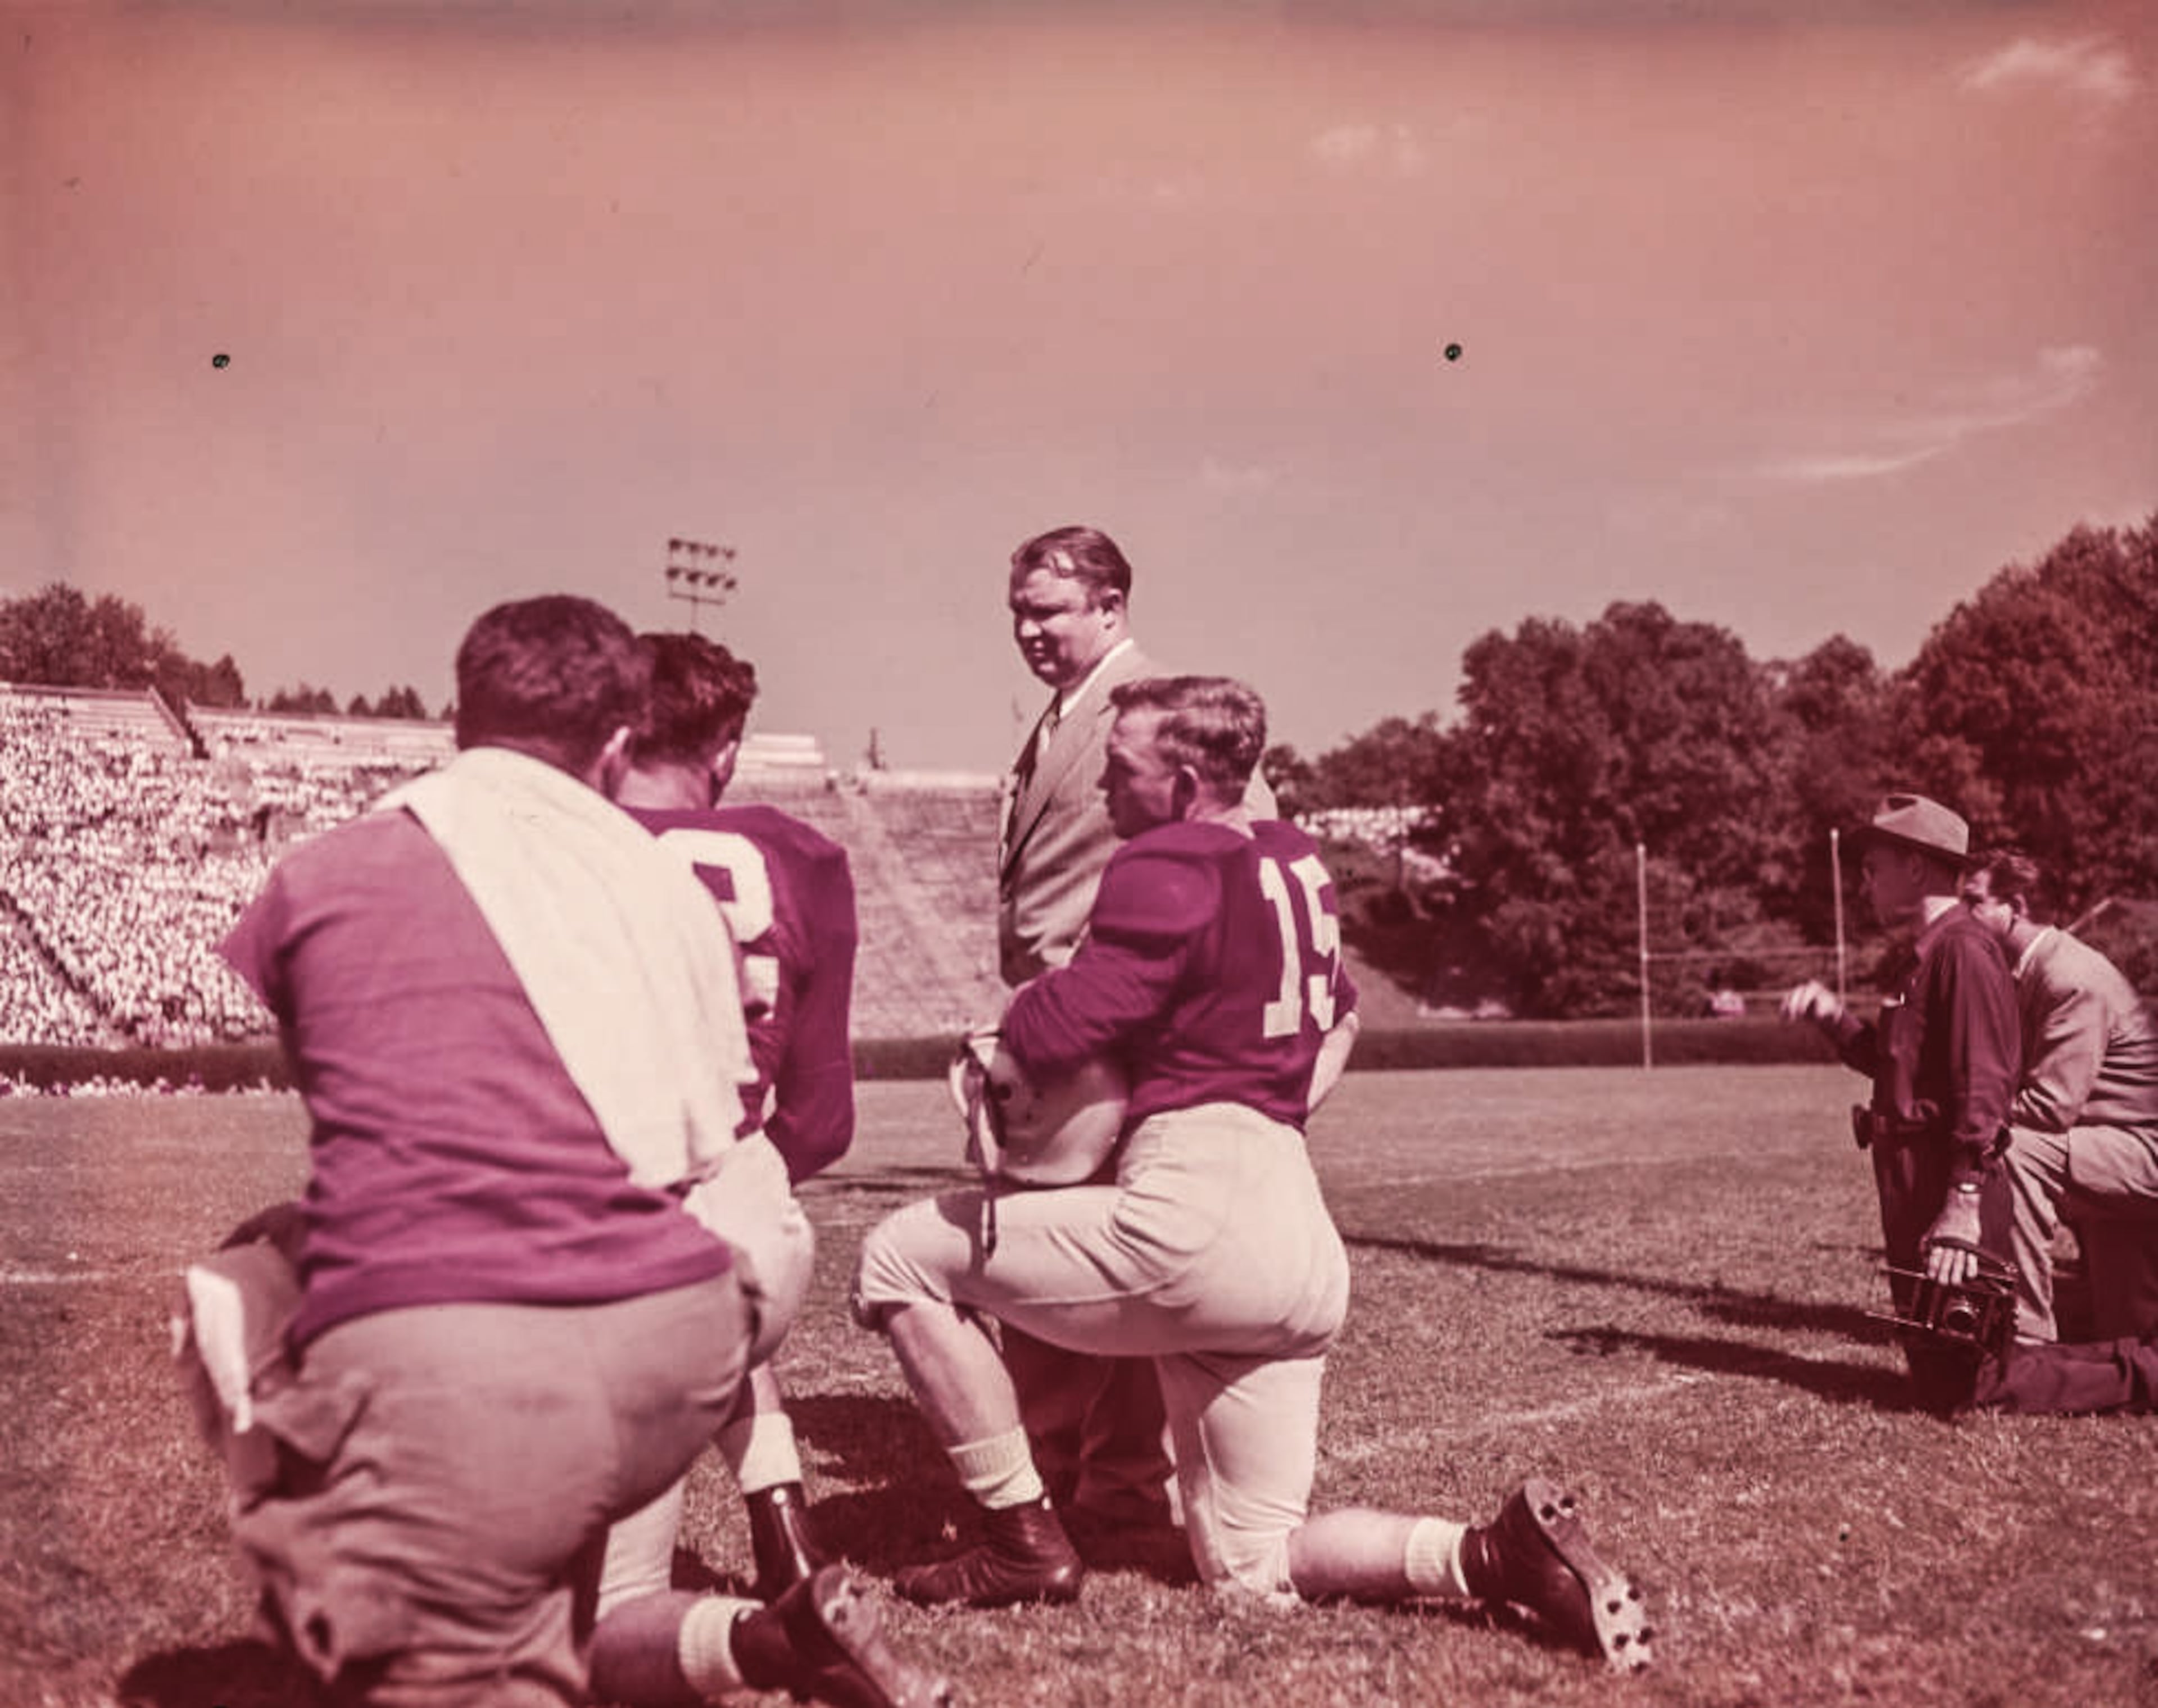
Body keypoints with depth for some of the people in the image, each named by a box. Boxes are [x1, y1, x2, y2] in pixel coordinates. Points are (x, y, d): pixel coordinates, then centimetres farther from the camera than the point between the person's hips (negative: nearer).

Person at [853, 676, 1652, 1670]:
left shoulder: (1168, 872, -10)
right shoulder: (1294, 863, 17)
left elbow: (1051, 1037, -15)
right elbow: (1338, 1024, 35)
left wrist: (1022, 1009, 6)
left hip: (1196, 1217, -9)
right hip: (1309, 1254, 9)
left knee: (902, 1259, 6)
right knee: (1253, 1569, 17)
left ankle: (1025, 1544, 6)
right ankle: (1497, 1553, -2)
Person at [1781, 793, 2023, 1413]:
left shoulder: (1964, 950, -15)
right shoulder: (1922, 952, 18)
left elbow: (1983, 1083, -22)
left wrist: (1965, 1201, -27)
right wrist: (1832, 1016, 9)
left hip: (1949, 1180, -10)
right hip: (1912, 1186, 10)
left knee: (1953, 1390, -8)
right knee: (1929, 1359, 13)